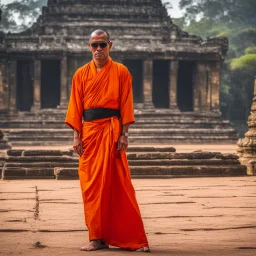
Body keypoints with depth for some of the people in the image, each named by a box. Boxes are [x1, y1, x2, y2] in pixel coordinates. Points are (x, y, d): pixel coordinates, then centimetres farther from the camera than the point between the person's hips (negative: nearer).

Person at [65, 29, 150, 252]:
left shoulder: (120, 72, 2)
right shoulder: (81, 74, 11)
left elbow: (126, 105, -1)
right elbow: (76, 107, 8)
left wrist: (124, 135, -8)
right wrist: (77, 136, 0)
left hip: (111, 130, -4)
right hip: (89, 131, 4)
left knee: (119, 184, -5)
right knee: (91, 185, 3)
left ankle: (134, 239, 1)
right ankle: (97, 238, 10)